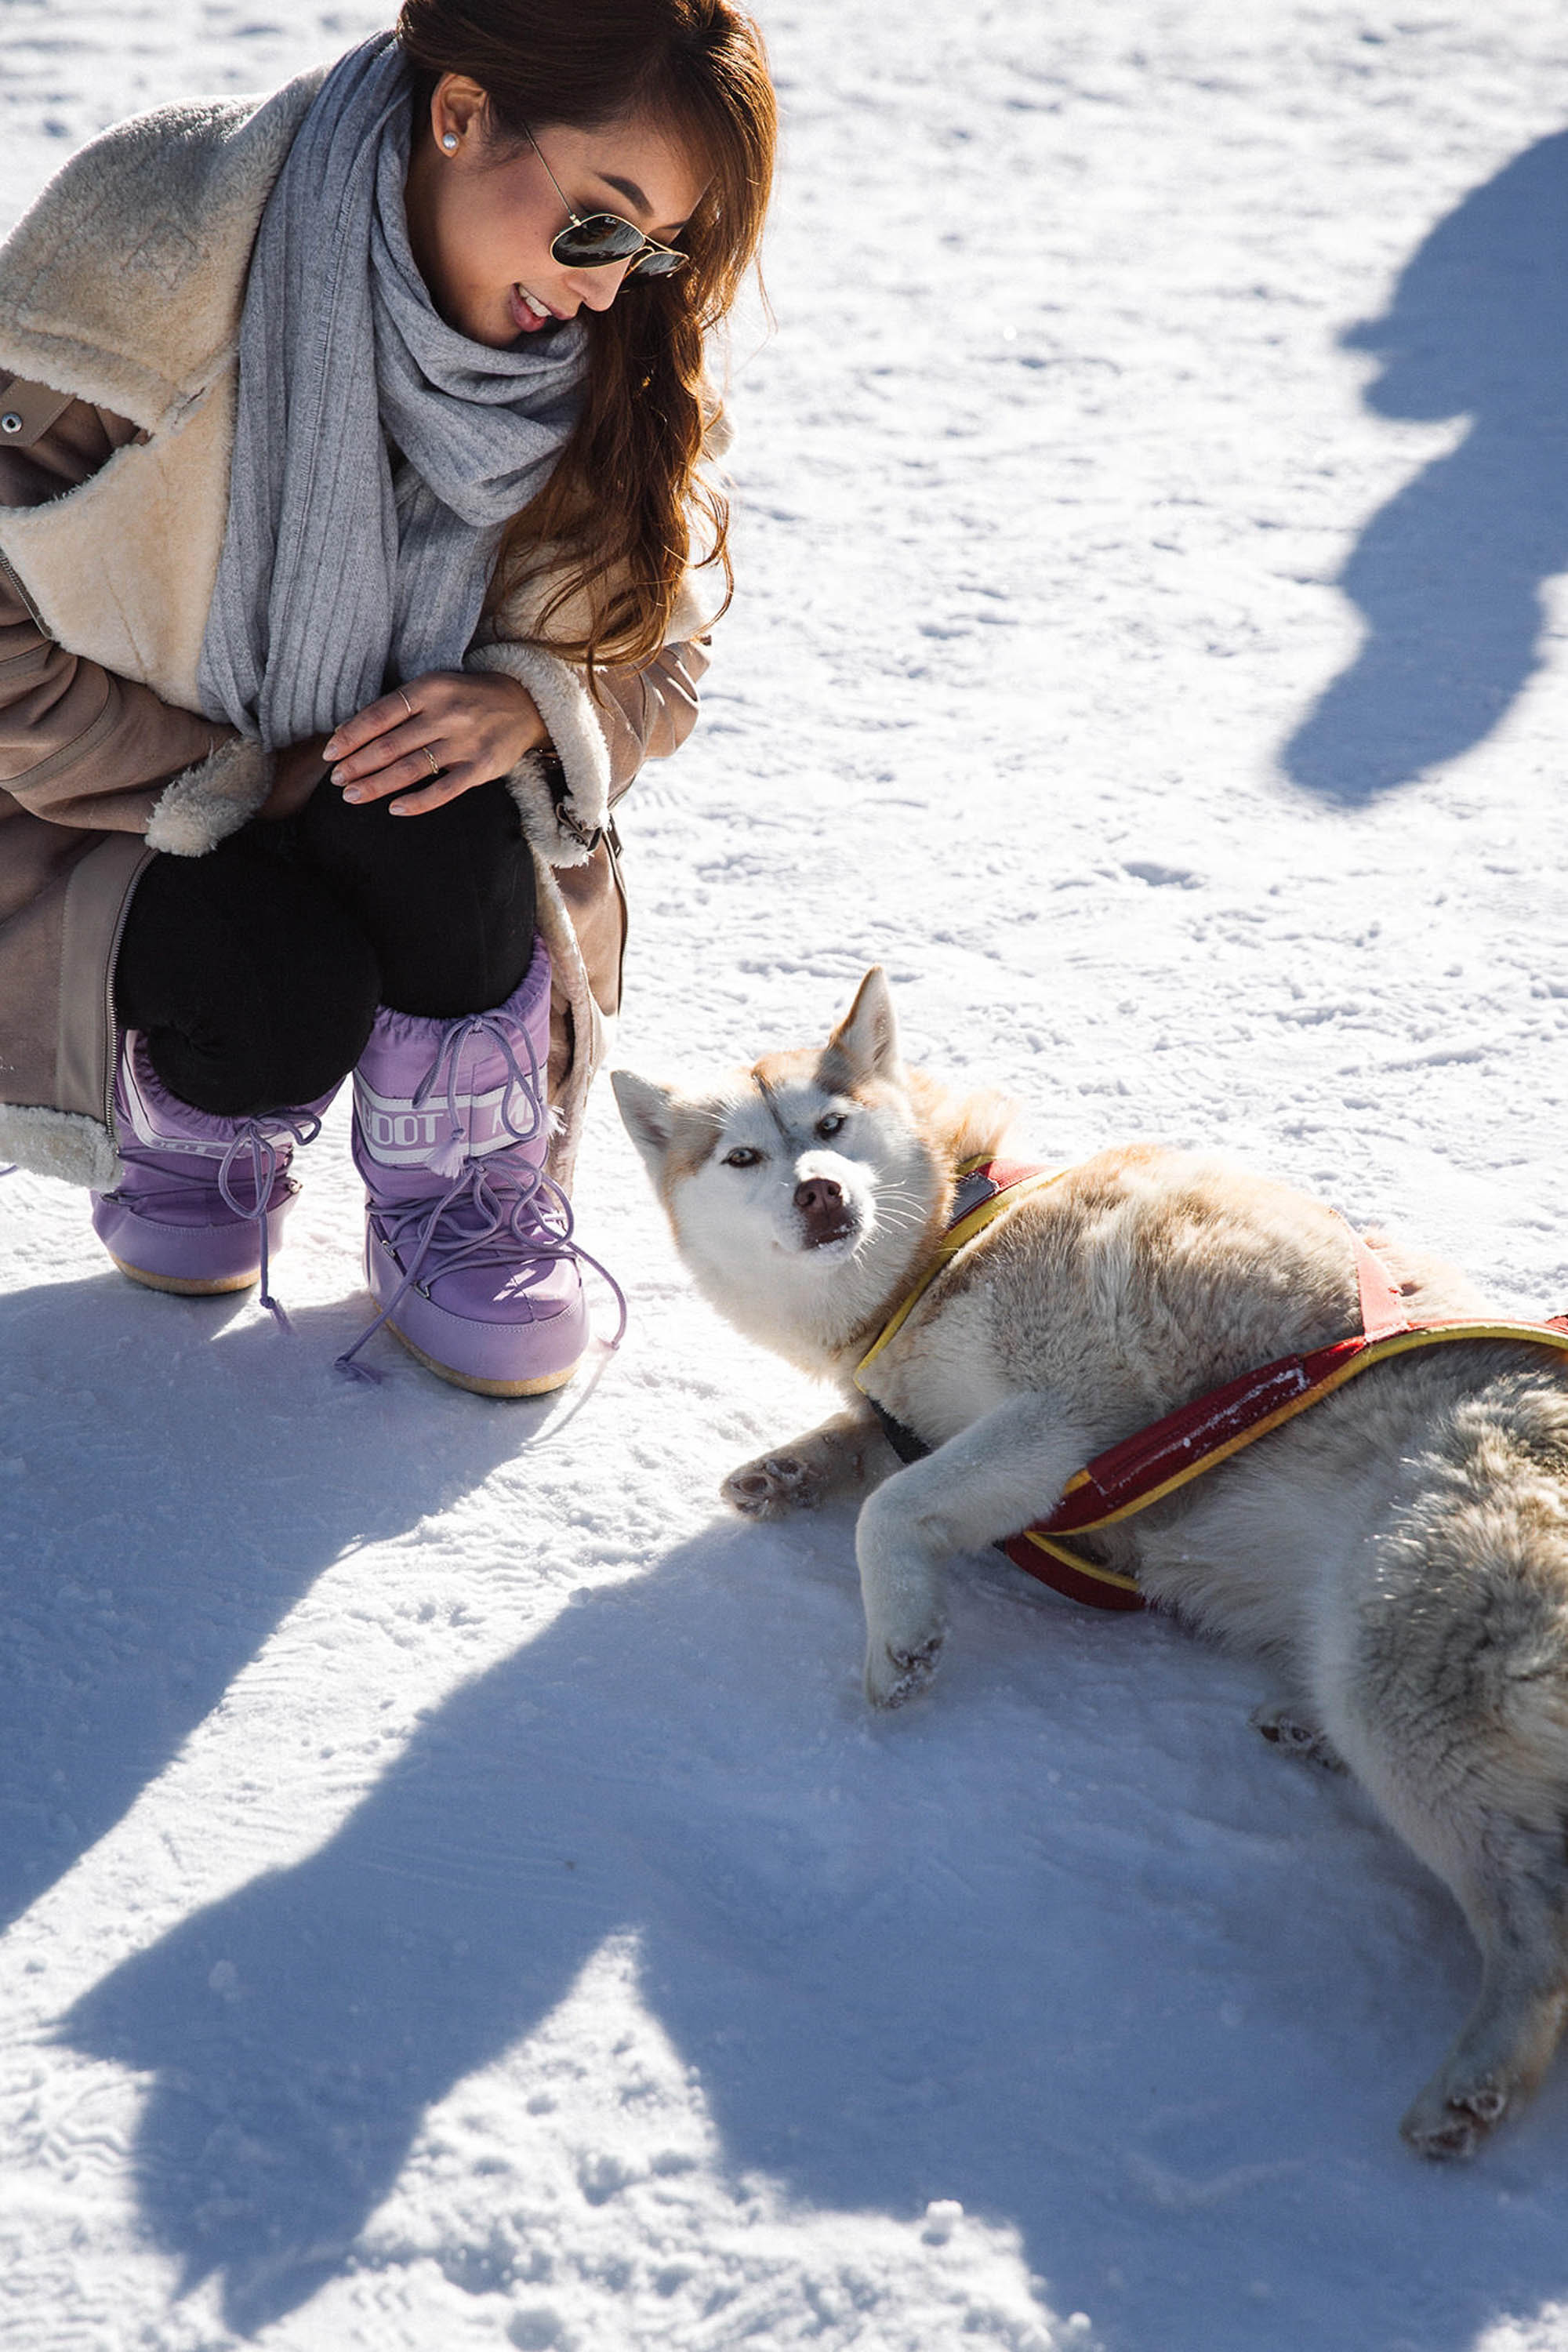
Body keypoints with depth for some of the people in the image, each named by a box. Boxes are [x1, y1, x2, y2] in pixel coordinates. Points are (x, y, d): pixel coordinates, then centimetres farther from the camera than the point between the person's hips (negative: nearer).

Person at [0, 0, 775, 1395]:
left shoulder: (613, 352, -11)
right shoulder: (148, 255, -23)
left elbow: (657, 648, -3)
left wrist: (532, 705, -26)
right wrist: (227, 787, -23)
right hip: (117, 812, -2)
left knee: (434, 821, -33)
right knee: (289, 993, -32)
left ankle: (462, 1203, -7)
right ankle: (189, 1129, 7)